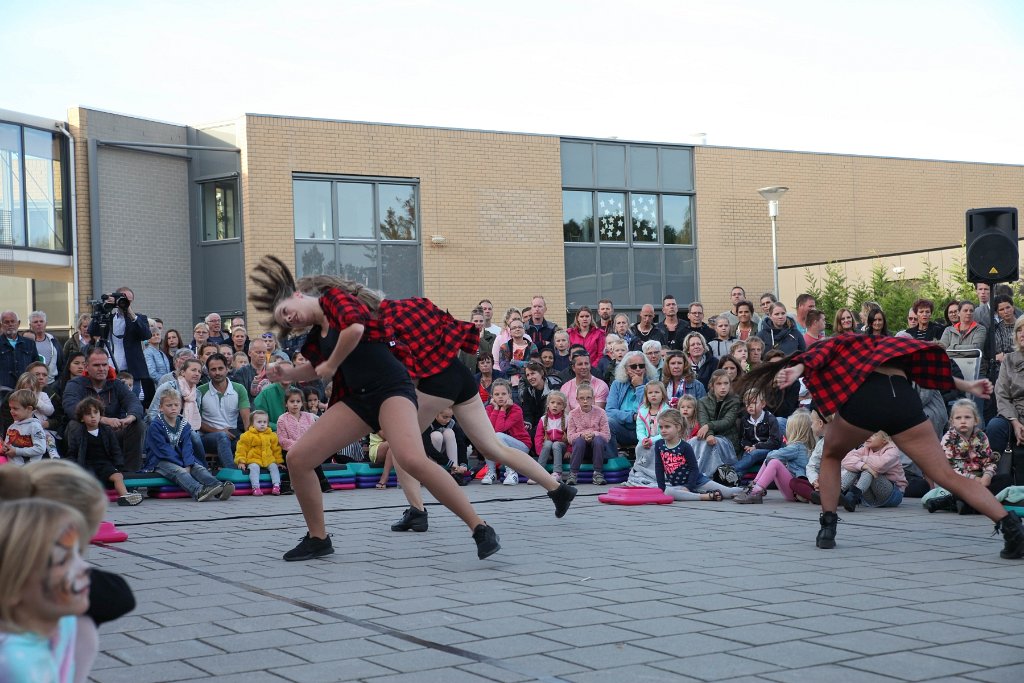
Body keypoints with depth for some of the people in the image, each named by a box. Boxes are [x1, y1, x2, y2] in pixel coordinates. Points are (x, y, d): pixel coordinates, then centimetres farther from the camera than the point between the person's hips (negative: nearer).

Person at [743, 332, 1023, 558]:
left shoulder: (837, 345, 29)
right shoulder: (881, 346, 40)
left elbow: (820, 352, 3)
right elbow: (928, 368, 31)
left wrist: (798, 368, -15)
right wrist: (966, 386, 29)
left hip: (862, 398, -3)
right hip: (904, 400, 3)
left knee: (831, 456, 28)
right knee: (946, 476, 3)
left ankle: (828, 527, 19)